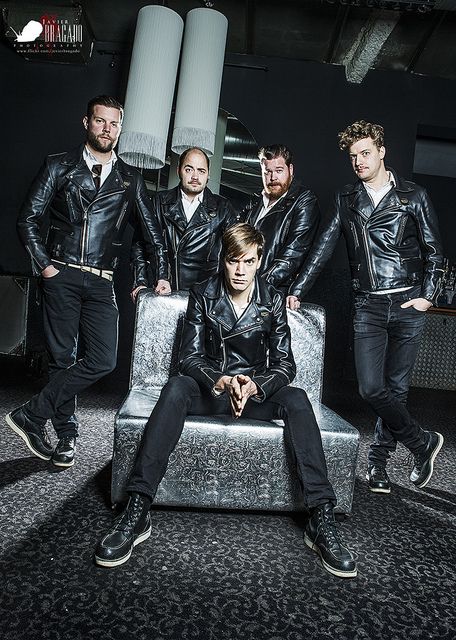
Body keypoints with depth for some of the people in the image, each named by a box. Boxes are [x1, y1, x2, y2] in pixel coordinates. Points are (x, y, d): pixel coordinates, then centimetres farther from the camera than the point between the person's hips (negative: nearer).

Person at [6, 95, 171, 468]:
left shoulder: (130, 179, 14)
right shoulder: (60, 167, 9)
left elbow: (151, 230, 15)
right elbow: (28, 219, 5)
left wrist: (162, 274, 6)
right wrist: (44, 265, -5)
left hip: (101, 283, 2)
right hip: (61, 276, -2)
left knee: (103, 360, -9)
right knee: (62, 358, 1)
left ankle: (31, 415, 5)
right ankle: (66, 435, 17)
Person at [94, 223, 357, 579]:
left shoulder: (273, 301, 1)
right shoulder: (203, 296, -1)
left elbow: (285, 364, -4)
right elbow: (190, 357, -8)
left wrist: (254, 386, -26)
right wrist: (222, 382, -29)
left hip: (256, 391, 1)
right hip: (210, 389, 0)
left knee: (297, 399, -30)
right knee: (177, 387, -33)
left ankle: (322, 520, -30)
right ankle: (137, 511, -36)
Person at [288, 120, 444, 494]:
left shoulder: (413, 196, 5)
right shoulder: (347, 199, 12)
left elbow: (434, 252, 7)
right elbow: (324, 247, 9)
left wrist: (428, 296, -4)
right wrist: (298, 290, 3)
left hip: (408, 304, -1)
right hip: (368, 306, 2)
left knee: (396, 388, 4)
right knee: (371, 388, -8)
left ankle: (378, 460, 21)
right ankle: (423, 443, 15)